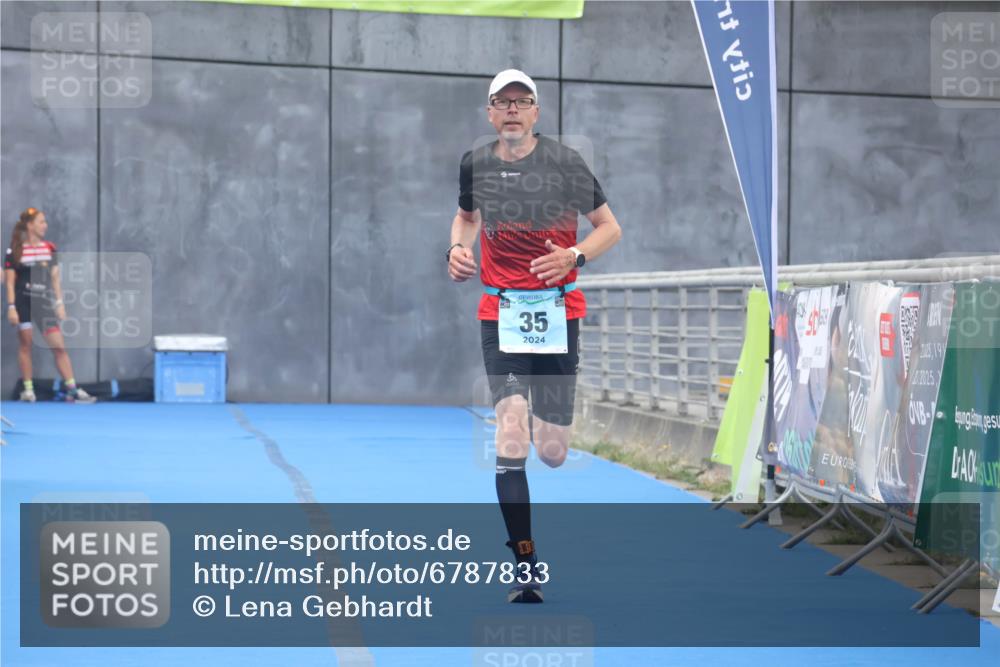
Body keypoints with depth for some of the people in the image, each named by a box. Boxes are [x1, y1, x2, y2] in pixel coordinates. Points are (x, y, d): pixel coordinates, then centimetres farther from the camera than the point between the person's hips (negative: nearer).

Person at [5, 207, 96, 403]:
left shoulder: (49, 248, 7)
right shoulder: (15, 251, -4)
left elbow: (55, 278, 10)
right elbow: (10, 281, -4)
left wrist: (60, 303, 5)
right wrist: (11, 307, -11)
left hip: (44, 302, 3)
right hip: (23, 302, -3)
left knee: (59, 346, -2)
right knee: (25, 345, 4)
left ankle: (72, 390, -3)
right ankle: (28, 389, 13)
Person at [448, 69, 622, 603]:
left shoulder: (564, 162, -4)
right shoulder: (474, 164, 5)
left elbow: (610, 227, 3)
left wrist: (575, 255, -16)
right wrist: (457, 249, 3)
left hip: (558, 312, -1)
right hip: (500, 313, 1)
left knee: (552, 452, 0)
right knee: (511, 438, -16)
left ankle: (547, 422, 41)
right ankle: (526, 564, -11)